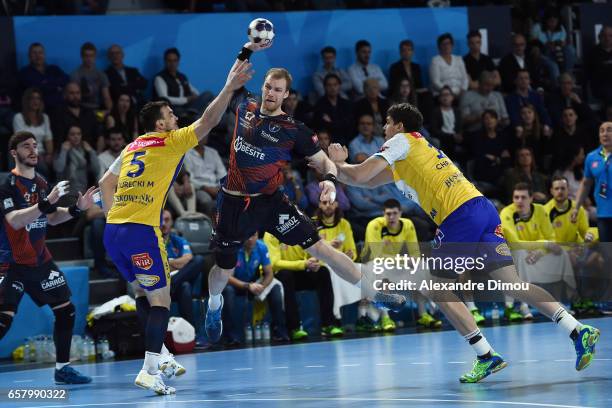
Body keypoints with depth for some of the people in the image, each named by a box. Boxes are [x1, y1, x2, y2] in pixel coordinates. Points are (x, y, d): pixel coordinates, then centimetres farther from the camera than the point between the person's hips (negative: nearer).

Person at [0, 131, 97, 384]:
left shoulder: (41, 183, 10)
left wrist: (77, 208, 2)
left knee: (66, 311, 7)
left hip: (40, 259, 8)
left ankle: (62, 368, 18)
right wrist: (47, 202, -34)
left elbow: (51, 219, 19)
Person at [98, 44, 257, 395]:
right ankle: (150, 370, -12)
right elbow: (208, 121, -5)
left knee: (144, 294, 20)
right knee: (161, 298, -3)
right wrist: (229, 88, -2)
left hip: (113, 231, 7)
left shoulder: (133, 147, 20)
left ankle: (160, 357, 23)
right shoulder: (172, 142, 1)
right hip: (142, 231, -7)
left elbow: (106, 183, 21)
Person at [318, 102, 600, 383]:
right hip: (483, 209, 8)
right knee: (513, 285, 1)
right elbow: (369, 181, 35)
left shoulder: (401, 141, 7)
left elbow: (359, 175, 0)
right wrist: (339, 164, 27)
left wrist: (338, 166, 19)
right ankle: (579, 331, -10)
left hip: (461, 216, -8)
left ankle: (486, 355, -5)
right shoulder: (418, 149, 32)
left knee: (436, 289, 3)